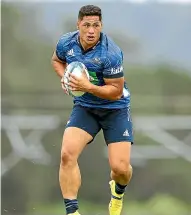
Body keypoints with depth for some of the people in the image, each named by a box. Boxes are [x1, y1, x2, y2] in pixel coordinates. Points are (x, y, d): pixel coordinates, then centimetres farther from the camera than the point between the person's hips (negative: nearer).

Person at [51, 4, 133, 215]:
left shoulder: (111, 53, -26)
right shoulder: (66, 43, -9)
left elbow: (116, 92, -20)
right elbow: (57, 60, 15)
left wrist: (87, 86, -32)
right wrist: (65, 77, -5)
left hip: (115, 109, -4)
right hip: (84, 107, 4)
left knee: (120, 169, -10)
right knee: (67, 154, -21)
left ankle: (118, 190, 30)